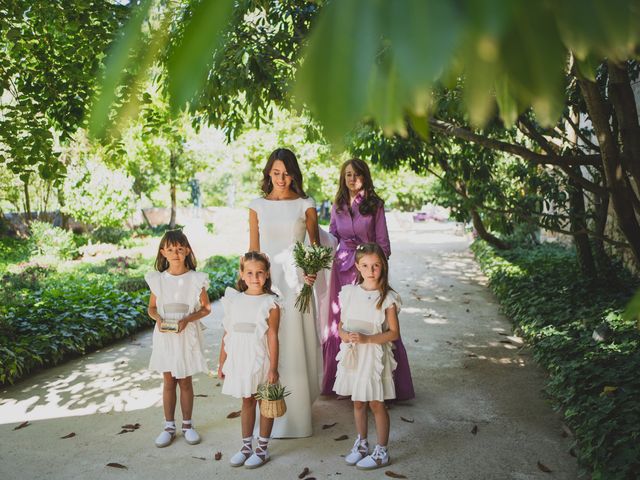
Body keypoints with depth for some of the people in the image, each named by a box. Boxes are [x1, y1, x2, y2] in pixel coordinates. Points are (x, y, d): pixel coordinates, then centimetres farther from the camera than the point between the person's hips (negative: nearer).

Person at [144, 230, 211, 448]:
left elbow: (206, 308, -1)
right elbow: (151, 307, 9)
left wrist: (187, 319, -16)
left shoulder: (196, 279, -6)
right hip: (164, 336, 2)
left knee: (185, 381, 8)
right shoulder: (157, 279, -1)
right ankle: (169, 426, 22)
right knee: (168, 381, 9)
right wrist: (158, 318, -13)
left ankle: (187, 425, 23)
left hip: (187, 336, -1)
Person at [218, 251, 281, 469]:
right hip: (239, 361, 4)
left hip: (260, 362, -4)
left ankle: (262, 449, 22)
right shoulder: (234, 300, 3)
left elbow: (272, 336, -11)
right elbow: (227, 335, 7)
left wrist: (273, 368, -13)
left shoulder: (270, 303, -8)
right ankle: (246, 446, 28)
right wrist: (222, 363, 8)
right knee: (247, 402, 16)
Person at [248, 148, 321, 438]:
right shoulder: (257, 206, 7)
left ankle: (296, 416, 13)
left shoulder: (306, 205, 3)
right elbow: (253, 249, 9)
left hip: (295, 283, -1)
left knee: (294, 346, 1)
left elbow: (315, 245, 5)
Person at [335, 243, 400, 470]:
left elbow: (394, 332, -11)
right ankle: (361, 444, 36)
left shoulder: (387, 297, -11)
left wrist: (366, 338, -22)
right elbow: (341, 324, 9)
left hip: (374, 355, -4)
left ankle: (381, 452, 21)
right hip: (352, 354, 4)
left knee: (376, 404, 6)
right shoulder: (349, 292, 2)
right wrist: (344, 334, -14)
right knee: (358, 402, 17)